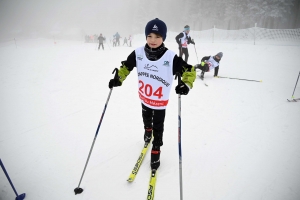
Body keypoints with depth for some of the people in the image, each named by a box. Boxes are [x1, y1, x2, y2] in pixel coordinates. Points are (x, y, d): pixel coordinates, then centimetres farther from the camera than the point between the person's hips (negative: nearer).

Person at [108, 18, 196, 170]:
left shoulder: (171, 57, -25)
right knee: (146, 118, 31)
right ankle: (147, 129, 65)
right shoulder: (138, 53, -16)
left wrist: (186, 85, -37)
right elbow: (126, 66, 0)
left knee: (158, 127, 14)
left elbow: (189, 70, -20)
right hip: (144, 97, 4)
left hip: (160, 101, -3)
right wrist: (118, 79, -12)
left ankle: (156, 150, 36)